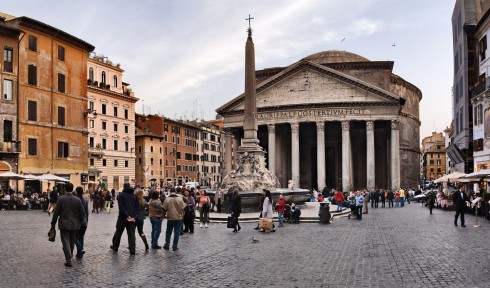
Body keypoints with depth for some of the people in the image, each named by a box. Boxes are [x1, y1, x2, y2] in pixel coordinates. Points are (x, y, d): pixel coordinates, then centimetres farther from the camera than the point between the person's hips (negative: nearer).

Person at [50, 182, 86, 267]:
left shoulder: (61, 199, -9)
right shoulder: (77, 199, -2)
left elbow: (56, 212, -7)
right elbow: (82, 213, 1)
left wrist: (53, 224, 2)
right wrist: (81, 222, 16)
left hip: (64, 224, -3)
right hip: (75, 225, 3)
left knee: (66, 242, -1)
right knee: (72, 242, 18)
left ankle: (68, 260, -7)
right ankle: (70, 256, 33)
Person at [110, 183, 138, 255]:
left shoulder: (121, 195, -3)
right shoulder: (134, 196, 9)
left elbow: (121, 207, -15)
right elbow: (137, 207, 4)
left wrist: (126, 216, -16)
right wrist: (134, 216, -4)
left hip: (123, 218, -3)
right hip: (132, 218, 3)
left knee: (118, 232, 15)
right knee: (131, 234, 2)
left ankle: (115, 247, 28)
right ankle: (132, 250, -4)